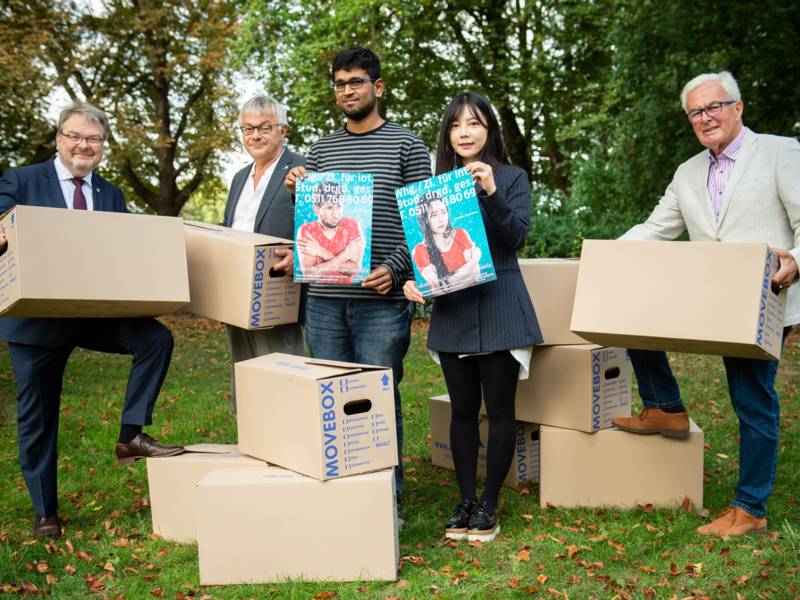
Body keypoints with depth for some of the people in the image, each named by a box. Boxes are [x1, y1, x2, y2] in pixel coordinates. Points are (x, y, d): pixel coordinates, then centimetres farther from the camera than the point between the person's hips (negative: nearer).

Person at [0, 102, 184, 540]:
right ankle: (44, 512, 23)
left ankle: (131, 437, -10)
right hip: (37, 318, -3)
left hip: (96, 313, 3)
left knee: (156, 337, -20)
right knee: (37, 416, 6)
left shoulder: (111, 196, 11)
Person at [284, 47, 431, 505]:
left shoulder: (406, 145, 3)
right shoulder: (321, 150, 15)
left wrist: (395, 268, -15)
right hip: (325, 298, 4)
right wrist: (297, 191, 1)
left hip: (381, 298, -4)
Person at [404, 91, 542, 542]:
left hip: (499, 306, -3)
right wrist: (413, 280, -7)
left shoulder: (512, 178, 2)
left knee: (499, 409, 2)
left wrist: (491, 193, -23)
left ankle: (490, 504, 15)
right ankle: (466, 500, 21)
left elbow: (517, 236, -10)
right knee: (463, 410, 10)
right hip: (451, 307, 3)